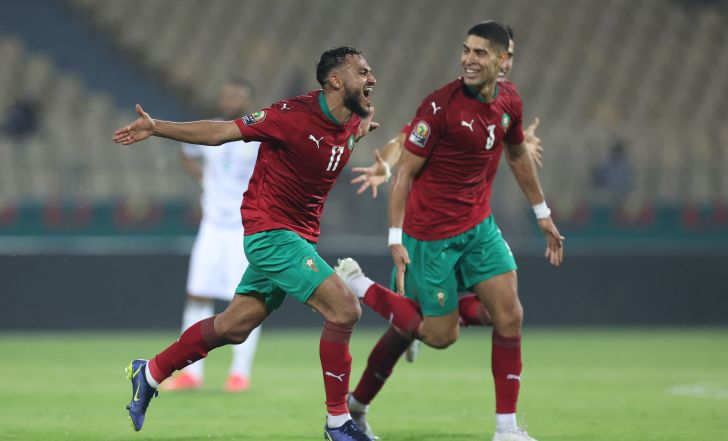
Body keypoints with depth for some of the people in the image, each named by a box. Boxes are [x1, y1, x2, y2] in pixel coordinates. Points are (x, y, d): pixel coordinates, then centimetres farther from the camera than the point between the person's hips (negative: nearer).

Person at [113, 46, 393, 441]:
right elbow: (221, 132, -14)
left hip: (298, 237, 9)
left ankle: (149, 374, 30)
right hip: (271, 232, -9)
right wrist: (157, 128, -17)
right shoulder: (295, 115, -20)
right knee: (344, 309, -17)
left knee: (234, 326, 14)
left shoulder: (349, 123, 3)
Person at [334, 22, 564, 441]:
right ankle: (356, 285, 17)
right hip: (430, 232, -6)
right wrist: (396, 238, -19)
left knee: (510, 315, -4)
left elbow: (518, 154, 21)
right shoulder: (440, 105, -20)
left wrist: (543, 214, 25)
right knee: (441, 334, -1)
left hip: (478, 225, 6)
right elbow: (405, 172, -15)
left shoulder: (510, 101, 1)